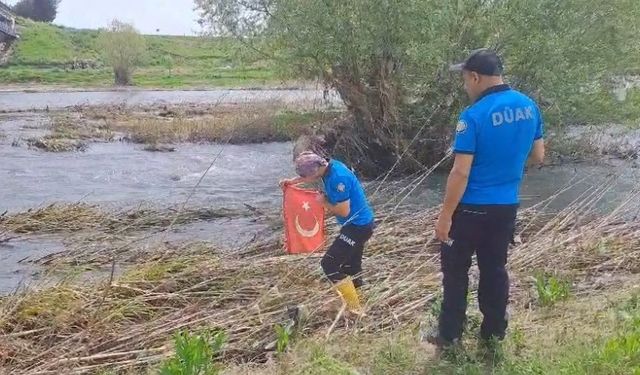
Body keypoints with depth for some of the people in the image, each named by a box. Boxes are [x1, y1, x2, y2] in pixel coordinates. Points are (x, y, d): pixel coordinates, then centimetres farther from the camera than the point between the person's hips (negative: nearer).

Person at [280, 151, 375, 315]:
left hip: (358, 226, -10)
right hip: (358, 224, 10)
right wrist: (292, 181, 23)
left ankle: (355, 309, -4)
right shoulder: (328, 166, 1)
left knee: (329, 264, -9)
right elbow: (310, 175, 26)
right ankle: (355, 305, 29)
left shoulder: (338, 178, -28)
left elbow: (344, 211, -24)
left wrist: (325, 202, -9)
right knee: (351, 267, 17)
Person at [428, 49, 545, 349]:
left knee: (455, 270, 9)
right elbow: (538, 156, 11)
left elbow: (461, 172, -21)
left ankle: (449, 335, 17)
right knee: (495, 268, 17)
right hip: (507, 206, 6)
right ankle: (493, 332, 26)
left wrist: (445, 216, -15)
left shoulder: (474, 115, -20)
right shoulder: (530, 107, 1)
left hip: (472, 208, -6)